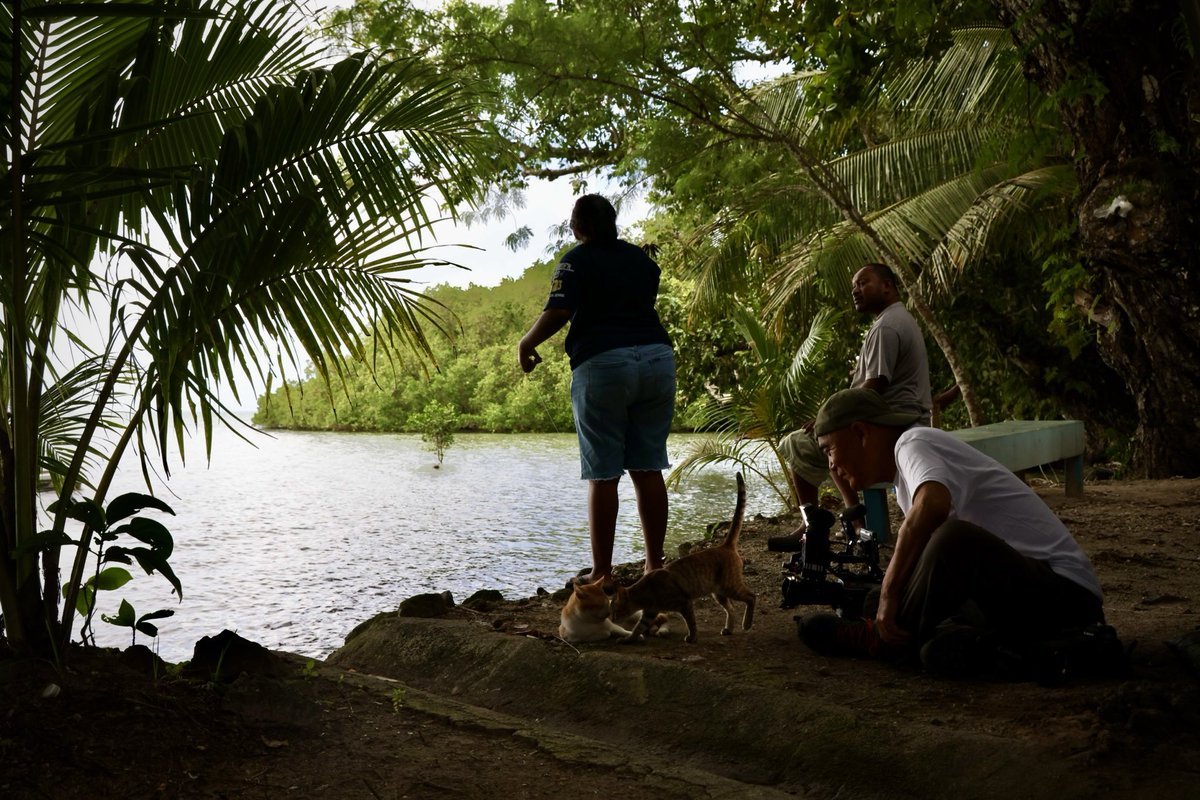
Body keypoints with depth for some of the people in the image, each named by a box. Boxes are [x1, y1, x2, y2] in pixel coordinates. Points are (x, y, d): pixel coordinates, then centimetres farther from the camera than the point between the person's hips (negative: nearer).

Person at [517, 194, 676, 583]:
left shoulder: (577, 261, 1)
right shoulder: (640, 258, 18)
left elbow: (558, 312, -11)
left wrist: (526, 344, 3)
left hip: (602, 362, -5)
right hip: (657, 357, 5)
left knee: (603, 474, -2)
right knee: (648, 468, 8)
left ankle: (602, 573, -1)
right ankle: (655, 566, 10)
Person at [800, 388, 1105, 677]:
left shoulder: (914, 442, -10)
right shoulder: (905, 478, 21)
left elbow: (932, 504, -33)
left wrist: (889, 592, -27)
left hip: (1063, 591, -10)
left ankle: (882, 638, -16)